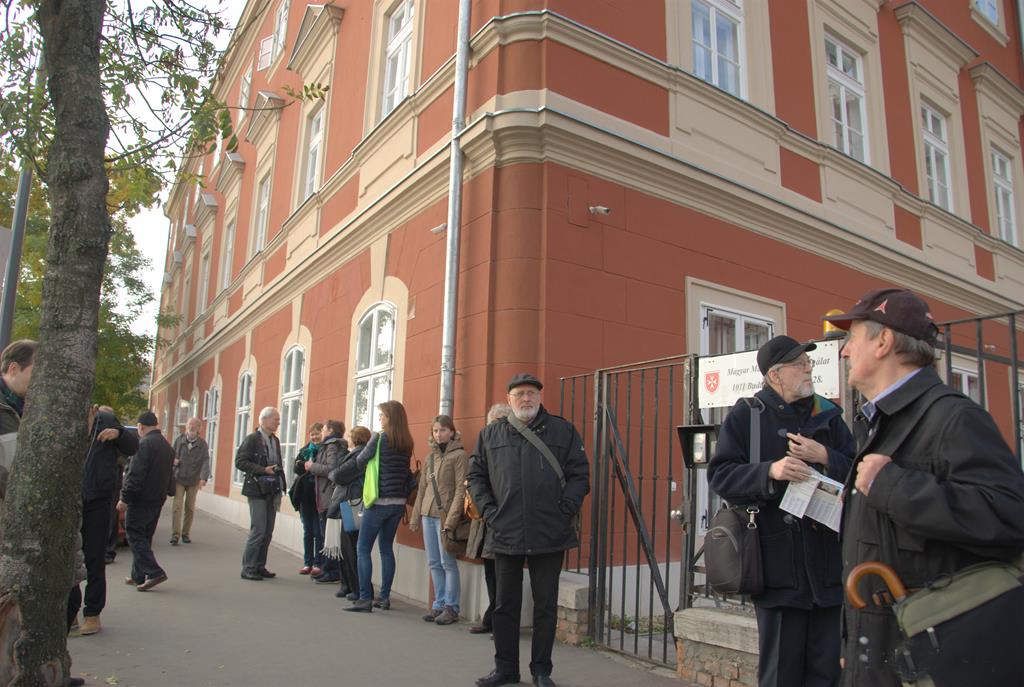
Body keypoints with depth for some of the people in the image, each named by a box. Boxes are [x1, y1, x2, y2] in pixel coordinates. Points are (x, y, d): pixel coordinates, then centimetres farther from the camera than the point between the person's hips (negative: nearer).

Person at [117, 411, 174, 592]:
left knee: (135, 536, -4)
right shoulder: (167, 446, 14)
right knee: (144, 538, 15)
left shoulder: (145, 444, -15)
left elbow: (135, 475, -20)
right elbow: (169, 476, 18)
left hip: (141, 500, -8)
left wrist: (125, 497, -16)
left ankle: (154, 572, -13)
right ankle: (138, 576, 20)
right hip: (157, 500, 9)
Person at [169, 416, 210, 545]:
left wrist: (203, 478, -25)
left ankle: (186, 534, 20)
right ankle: (175, 535, -4)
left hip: (193, 481, 0)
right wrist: (173, 460, -11)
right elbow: (172, 454, 15)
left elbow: (205, 461, -11)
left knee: (190, 508, 8)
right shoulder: (179, 440, 3)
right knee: (177, 507, -7)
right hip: (179, 479, 0)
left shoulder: (202, 444, -2)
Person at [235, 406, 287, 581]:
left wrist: (281, 485, 8)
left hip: (272, 492, 7)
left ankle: (259, 566, 18)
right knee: (258, 530, -8)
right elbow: (240, 462, -14)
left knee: (268, 532, 9)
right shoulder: (252, 439, -8)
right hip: (257, 490, -7)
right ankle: (248, 568, 3)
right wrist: (263, 470, -19)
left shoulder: (275, 440, 14)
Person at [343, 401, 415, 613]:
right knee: (386, 548, 15)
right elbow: (407, 472, 11)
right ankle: (384, 597, 18)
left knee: (363, 549, 0)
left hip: (379, 501, -7)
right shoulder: (406, 443, 8)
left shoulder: (379, 437, -10)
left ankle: (365, 599, -4)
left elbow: (360, 462, 0)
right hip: (398, 502, 7)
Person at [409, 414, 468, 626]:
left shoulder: (459, 455, -6)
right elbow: (422, 488, 17)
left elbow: (461, 490, -12)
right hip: (428, 514, 7)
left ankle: (451, 607, 8)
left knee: (448, 562, -2)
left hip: (446, 515, -6)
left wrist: (451, 519, -18)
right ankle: (439, 604, 19)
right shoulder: (431, 456, 15)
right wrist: (415, 515, 11)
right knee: (434, 563, 10)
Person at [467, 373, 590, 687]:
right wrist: (488, 511, 0)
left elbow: (579, 474, 3)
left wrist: (565, 511, -7)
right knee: (505, 604, 12)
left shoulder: (563, 431, 3)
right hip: (505, 534, 2)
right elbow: (476, 476, 12)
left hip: (550, 535, -1)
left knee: (545, 605, 9)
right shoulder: (490, 434, 7)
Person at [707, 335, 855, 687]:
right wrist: (770, 471, -20)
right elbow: (719, 475, -7)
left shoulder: (828, 414, 11)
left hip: (827, 557, 4)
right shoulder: (746, 415, -1)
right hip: (778, 562, -3)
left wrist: (825, 457, -9)